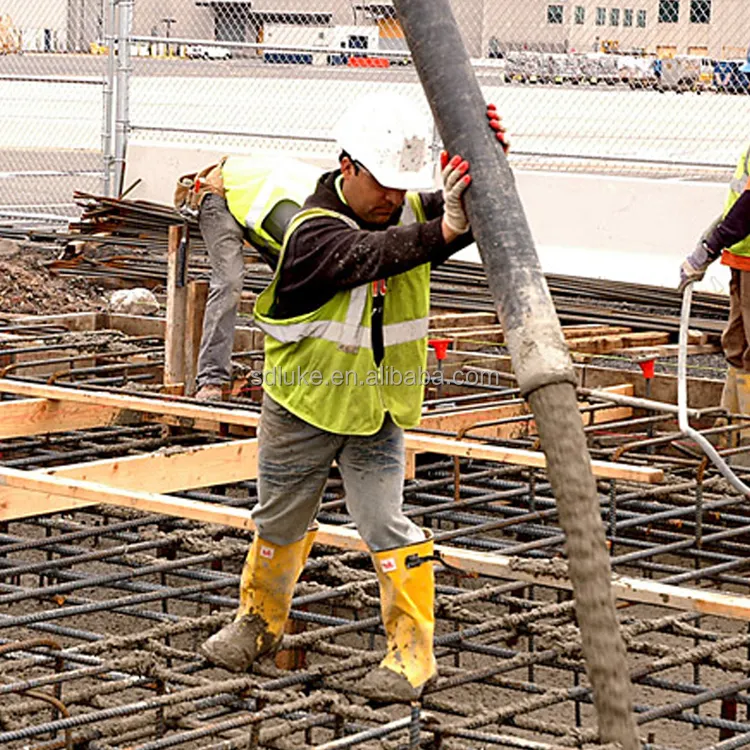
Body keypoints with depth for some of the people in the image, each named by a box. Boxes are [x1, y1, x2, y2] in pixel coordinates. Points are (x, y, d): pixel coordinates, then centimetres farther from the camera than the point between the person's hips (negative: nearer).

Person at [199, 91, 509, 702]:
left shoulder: (412, 213, -8)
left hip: (377, 411, 2)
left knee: (386, 525, -5)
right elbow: (371, 256, -44)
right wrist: (443, 230, -61)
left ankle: (413, 652, 4)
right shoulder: (314, 230, -25)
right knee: (281, 521, 17)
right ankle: (260, 622, 40)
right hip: (304, 406, -2)